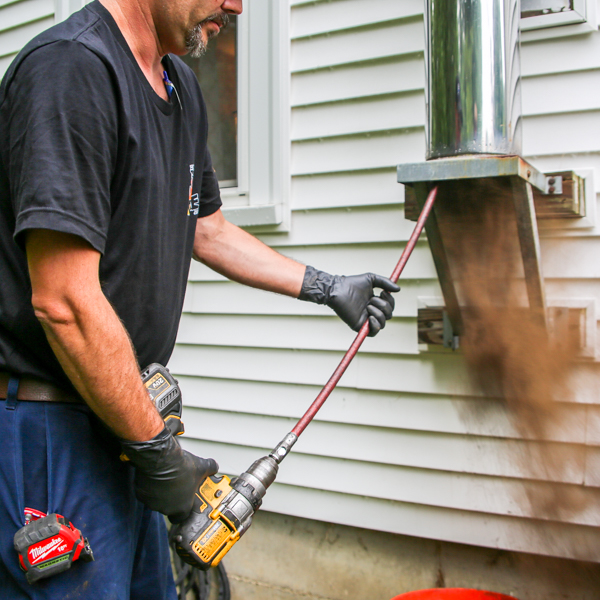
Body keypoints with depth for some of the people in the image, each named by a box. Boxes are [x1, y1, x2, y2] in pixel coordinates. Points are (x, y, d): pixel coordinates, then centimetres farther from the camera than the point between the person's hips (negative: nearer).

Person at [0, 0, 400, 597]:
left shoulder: (180, 87, 11)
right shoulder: (71, 66, -20)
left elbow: (206, 228, 22)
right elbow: (64, 302, -26)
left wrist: (328, 288, 21)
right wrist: (157, 450, -18)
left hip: (121, 417, 9)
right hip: (51, 431, -9)